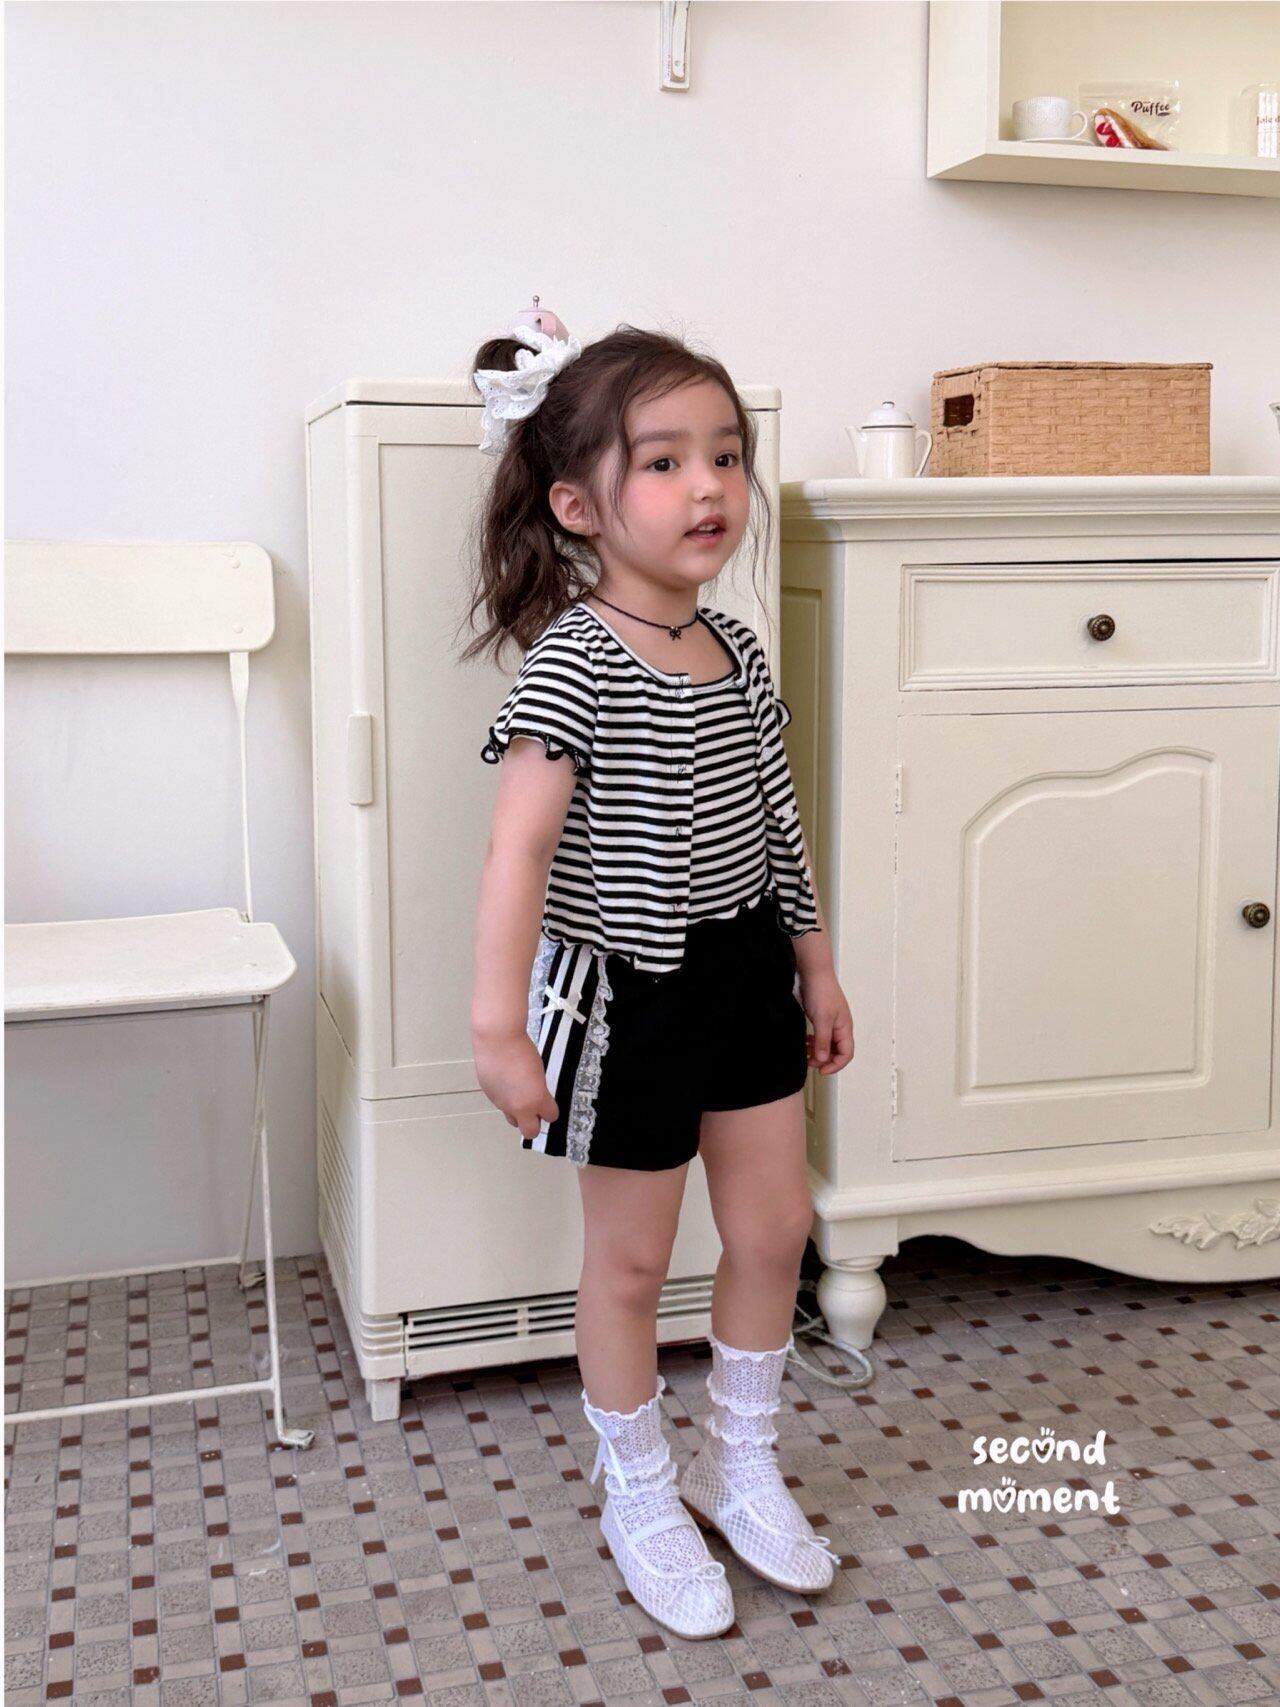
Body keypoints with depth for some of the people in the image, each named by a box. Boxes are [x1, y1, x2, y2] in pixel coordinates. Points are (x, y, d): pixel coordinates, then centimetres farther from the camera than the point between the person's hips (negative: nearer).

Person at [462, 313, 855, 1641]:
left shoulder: (735, 649, 2)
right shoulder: (573, 664, -20)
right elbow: (519, 845, -24)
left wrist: (815, 966, 16)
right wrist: (499, 1027, -28)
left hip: (746, 978, 7)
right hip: (629, 995, -7)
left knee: (774, 1227, 15)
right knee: (630, 1259, 10)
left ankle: (740, 1466, 37)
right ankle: (638, 1495, 32)